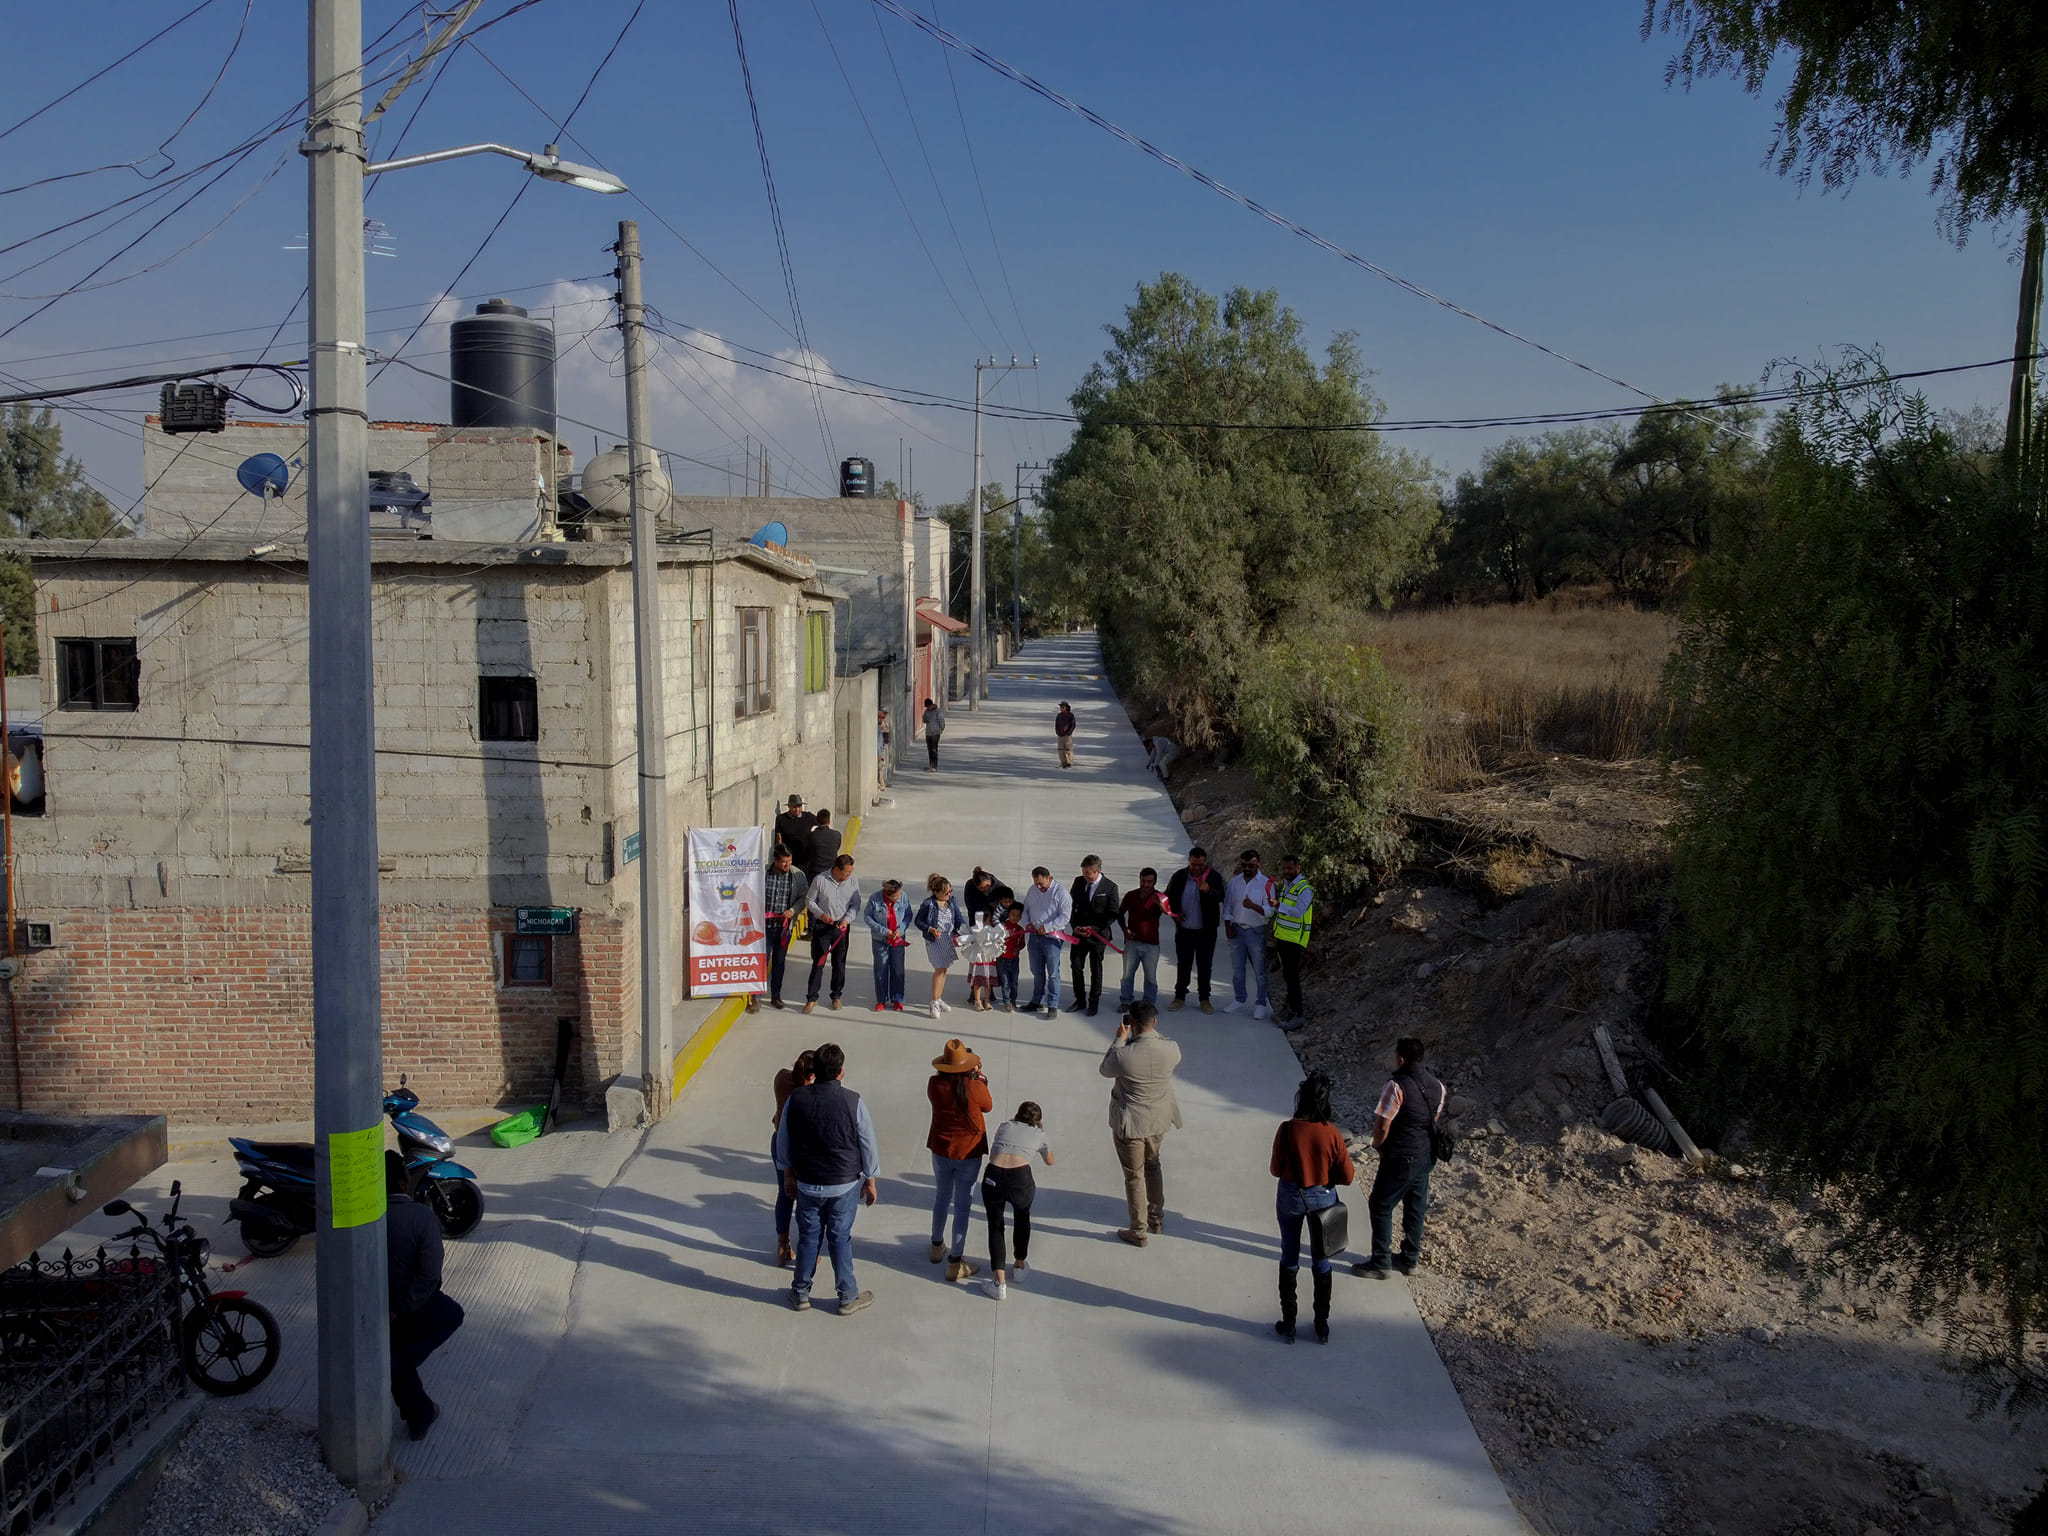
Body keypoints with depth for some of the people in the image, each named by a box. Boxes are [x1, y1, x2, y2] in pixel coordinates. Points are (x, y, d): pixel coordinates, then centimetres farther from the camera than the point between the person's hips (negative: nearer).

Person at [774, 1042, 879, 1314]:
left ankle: (801, 1294, 28)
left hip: (807, 1184, 2)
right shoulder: (852, 1102, -16)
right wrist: (871, 1180, 7)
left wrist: (788, 1174, 18)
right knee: (840, 1239, 10)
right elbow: (867, 1145, -7)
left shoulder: (796, 1100, -9)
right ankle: (848, 1297, 21)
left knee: (808, 1237, 15)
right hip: (844, 1184, -2)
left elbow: (784, 1142, 3)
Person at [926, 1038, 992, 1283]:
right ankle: (955, 1263, 9)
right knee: (962, 1206, 6)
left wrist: (971, 1078, 9)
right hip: (968, 1153, -3)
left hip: (940, 1150, 4)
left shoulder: (935, 1084, -14)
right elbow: (988, 1106, -2)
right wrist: (978, 1077, 4)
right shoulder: (973, 1086, -22)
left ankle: (937, 1246, 42)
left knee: (941, 1198, 24)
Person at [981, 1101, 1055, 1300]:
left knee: (995, 1226, 20)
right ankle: (1020, 1265, 44)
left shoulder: (1004, 1126, 25)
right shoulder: (1039, 1134, 23)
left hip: (993, 1177, 0)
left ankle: (999, 1282, 11)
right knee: (1022, 1218, 31)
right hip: (1020, 1178, 0)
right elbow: (1050, 1162, 43)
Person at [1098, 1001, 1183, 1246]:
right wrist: (1152, 1032, 7)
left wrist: (1120, 1039, -1)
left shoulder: (1124, 1055, -28)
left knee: (1134, 1176, 13)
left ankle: (1138, 1232, 26)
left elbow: (1105, 1069, -6)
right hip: (1159, 1120, 4)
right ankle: (1157, 1218, 43)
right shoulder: (1171, 1049, -18)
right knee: (1152, 1164, 29)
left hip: (1130, 1125, -4)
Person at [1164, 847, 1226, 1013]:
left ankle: (1204, 999, 17)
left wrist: (1208, 891, -47)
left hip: (1206, 931, -2)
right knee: (1183, 964, 10)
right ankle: (1180, 997, 21)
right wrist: (1175, 913, -4)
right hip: (1184, 929, 2)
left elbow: (1220, 897, -27)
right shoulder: (1179, 876, -2)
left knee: (1205, 966, 6)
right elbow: (1168, 897, 11)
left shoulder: (1214, 877, -9)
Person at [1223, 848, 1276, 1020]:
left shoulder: (1266, 883, -9)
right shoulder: (1234, 881, 5)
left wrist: (1253, 906, -32)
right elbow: (1227, 906, 12)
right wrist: (1228, 926, 1)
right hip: (1237, 930, 4)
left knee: (1259, 970, 2)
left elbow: (1269, 911, -13)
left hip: (1256, 931, -4)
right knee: (1237, 968, 12)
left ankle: (1260, 1003, 11)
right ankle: (1240, 999, 25)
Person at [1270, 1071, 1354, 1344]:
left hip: (1290, 1198, -1)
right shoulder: (1331, 1133, -17)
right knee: (1321, 1261, 16)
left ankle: (1288, 1324, 21)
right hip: (1323, 1198, 1)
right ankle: (1322, 1324, 24)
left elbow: (1276, 1170, -8)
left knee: (1289, 1260, 14)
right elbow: (1346, 1176, -10)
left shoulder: (1287, 1130, -19)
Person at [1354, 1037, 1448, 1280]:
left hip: (1400, 1160, -7)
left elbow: (1382, 1125, -20)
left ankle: (1381, 1263, 9)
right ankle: (1409, 1259, 28)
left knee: (1381, 1207, 5)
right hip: (1425, 1157, 7)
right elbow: (1436, 1120, 11)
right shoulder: (1437, 1087, 1)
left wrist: (1378, 1145, -2)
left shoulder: (1397, 1086, -22)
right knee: (1416, 1209, 17)